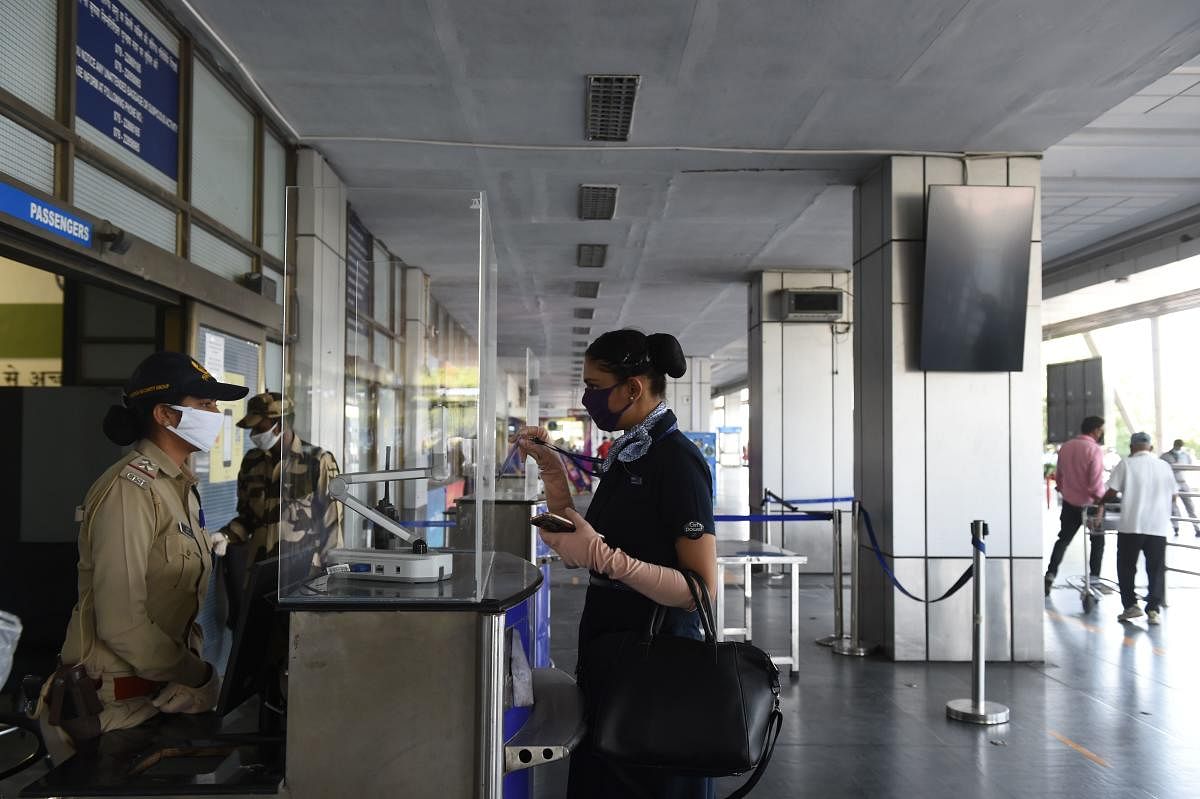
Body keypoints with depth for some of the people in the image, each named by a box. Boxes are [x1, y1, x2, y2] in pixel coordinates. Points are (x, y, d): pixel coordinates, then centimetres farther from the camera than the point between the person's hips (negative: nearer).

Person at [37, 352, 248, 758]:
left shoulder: (180, 487, 9)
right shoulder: (132, 489, -19)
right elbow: (122, 626, -24)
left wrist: (195, 666, 1)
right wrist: (201, 678, -14)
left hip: (159, 690, 8)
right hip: (115, 705, -8)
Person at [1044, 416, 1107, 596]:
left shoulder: (1065, 447, 3)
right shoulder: (1094, 450, -17)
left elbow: (1059, 475, 11)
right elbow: (1096, 482, -21)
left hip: (1069, 502, 5)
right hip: (1089, 503, -5)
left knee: (1063, 539, 12)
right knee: (1098, 541, 14)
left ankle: (1050, 575, 3)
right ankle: (1094, 578, 15)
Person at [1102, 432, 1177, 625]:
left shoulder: (1126, 464, -3)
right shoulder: (1164, 466, 7)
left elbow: (1111, 493, -7)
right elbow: (1173, 495, 14)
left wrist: (1101, 501, 13)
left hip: (1131, 525, -3)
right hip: (1158, 527, 3)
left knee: (1126, 567, 10)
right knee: (1156, 570, 9)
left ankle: (1130, 605, 8)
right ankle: (1153, 609, 6)